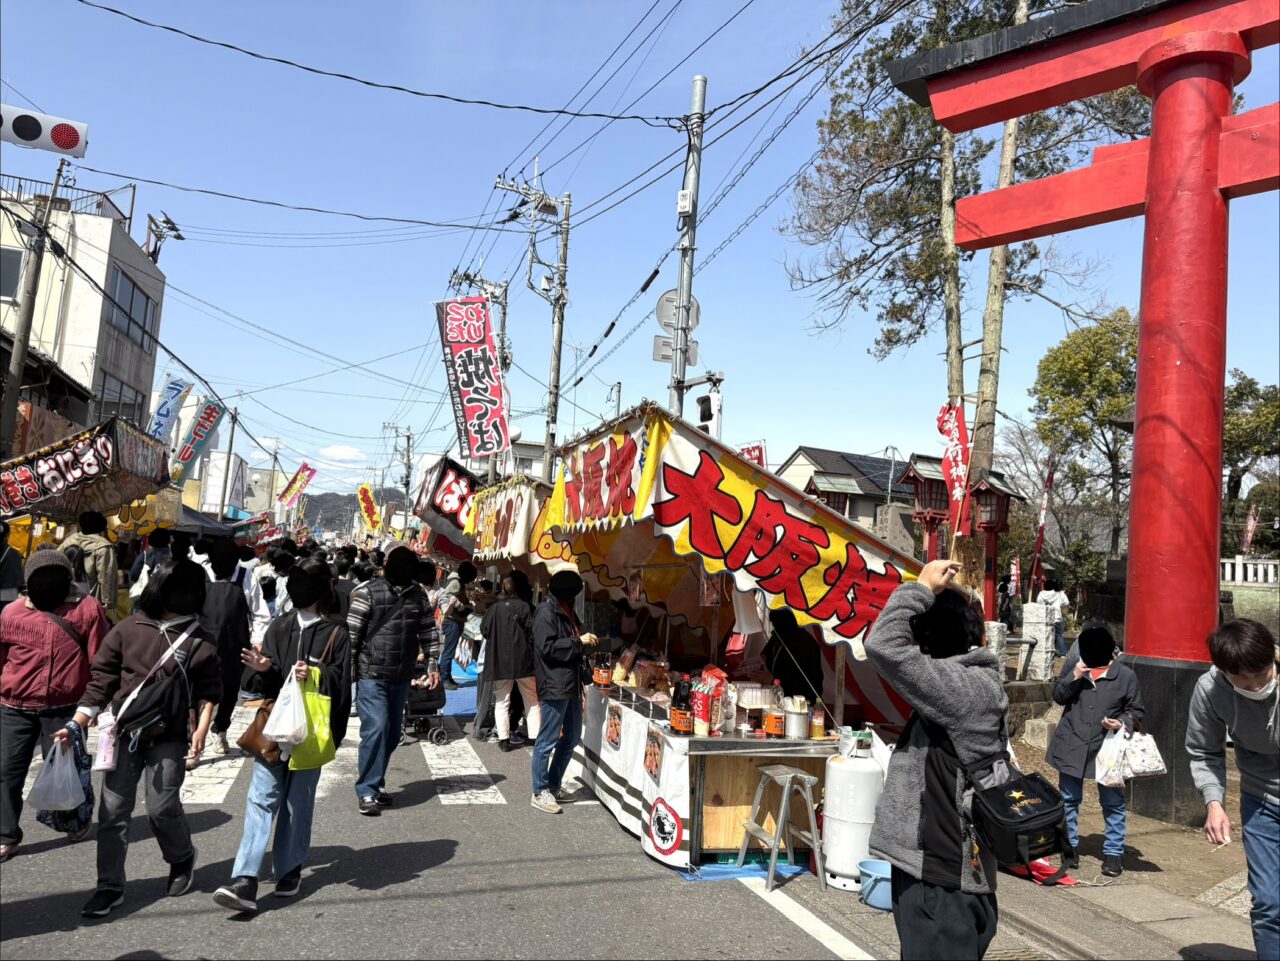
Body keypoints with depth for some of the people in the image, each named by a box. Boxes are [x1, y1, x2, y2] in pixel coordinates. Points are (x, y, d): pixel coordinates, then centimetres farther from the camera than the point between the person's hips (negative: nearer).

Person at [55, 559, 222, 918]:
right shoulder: (127, 630, -1)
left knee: (162, 808, -4)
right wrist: (76, 725, -1)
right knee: (113, 810, 4)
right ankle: (110, 886, 19)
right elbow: (101, 680, 3)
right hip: (124, 732, 2)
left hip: (168, 738, -2)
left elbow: (209, 690, 4)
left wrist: (202, 728, -8)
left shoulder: (199, 641, -1)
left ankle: (182, 858, 25)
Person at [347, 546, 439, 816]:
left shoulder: (418, 594, 5)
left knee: (392, 733, 11)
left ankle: (375, 784, 26)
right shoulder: (369, 592, -9)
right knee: (376, 729, -11)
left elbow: (428, 630, 12)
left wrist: (433, 664, 7)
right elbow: (352, 632, -8)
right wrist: (348, 669, -10)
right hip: (372, 675, -5)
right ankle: (367, 791, 0)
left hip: (402, 677, 5)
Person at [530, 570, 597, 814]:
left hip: (571, 684, 10)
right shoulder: (546, 612, -13)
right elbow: (547, 647, -21)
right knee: (548, 740, -2)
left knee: (571, 737, 16)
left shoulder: (567, 610, 17)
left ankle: (554, 785, 28)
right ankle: (540, 792, 8)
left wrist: (585, 641, 8)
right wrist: (578, 641, -17)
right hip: (554, 685, -10)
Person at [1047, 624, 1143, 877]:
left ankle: (1113, 852, 22)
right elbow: (1058, 696, -1)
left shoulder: (1126, 675, -8)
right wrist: (1074, 676, -16)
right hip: (1072, 746, 1)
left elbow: (1135, 710, 2)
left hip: (1107, 749, -1)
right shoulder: (1072, 665, -5)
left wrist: (1122, 723, -18)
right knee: (1069, 799, 13)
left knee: (1113, 803, 8)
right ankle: (1070, 846, 28)